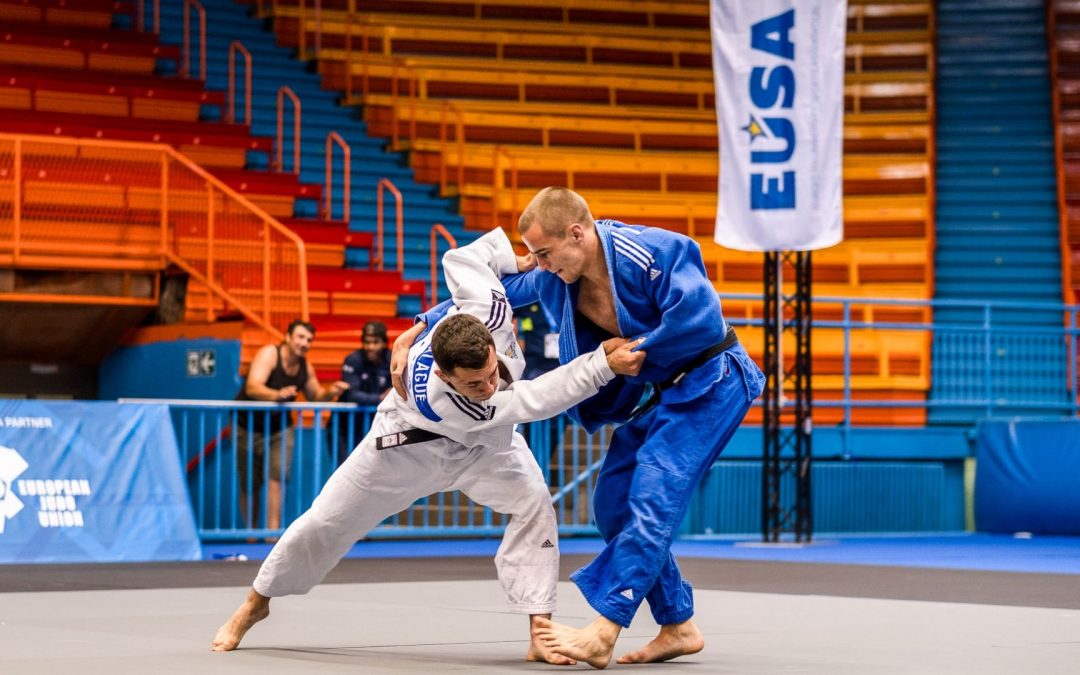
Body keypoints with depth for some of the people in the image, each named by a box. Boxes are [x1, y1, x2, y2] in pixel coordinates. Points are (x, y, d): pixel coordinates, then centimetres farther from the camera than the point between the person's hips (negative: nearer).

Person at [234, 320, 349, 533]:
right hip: (248, 427, -4)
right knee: (249, 485, 4)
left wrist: (329, 392, -12)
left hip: (280, 428, 4)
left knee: (276, 477, -15)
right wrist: (276, 395, -56)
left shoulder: (305, 367, -3)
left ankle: (273, 530, -16)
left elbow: (315, 395, 11)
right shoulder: (269, 354, -21)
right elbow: (252, 388, -36)